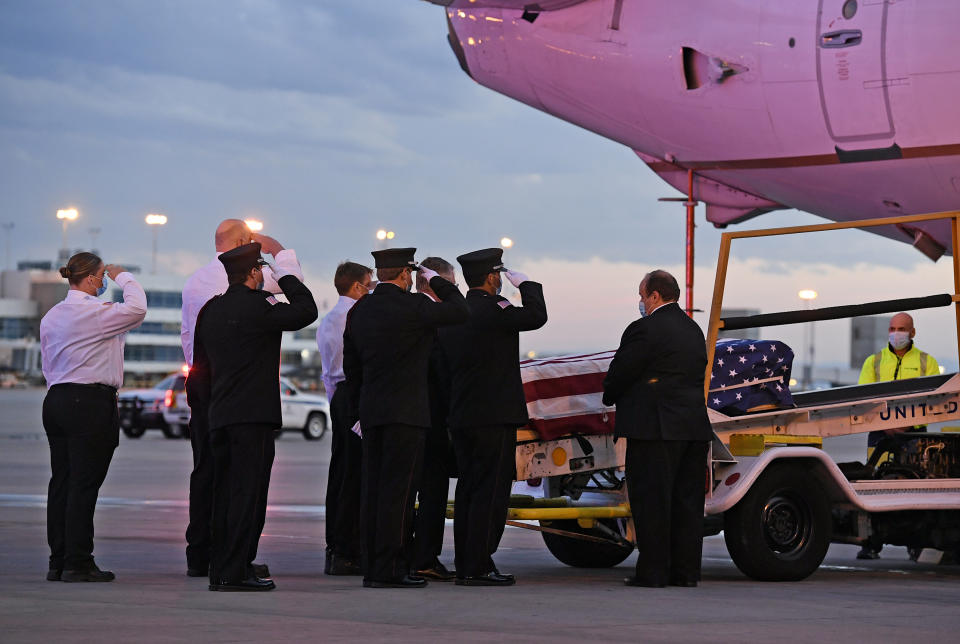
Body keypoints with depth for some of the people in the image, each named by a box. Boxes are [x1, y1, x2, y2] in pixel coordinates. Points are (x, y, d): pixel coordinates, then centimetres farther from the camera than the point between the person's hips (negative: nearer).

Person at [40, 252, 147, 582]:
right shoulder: (94, 312, -11)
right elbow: (136, 308, -21)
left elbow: (48, 365, 18)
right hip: (91, 402, -8)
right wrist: (123, 277, -4)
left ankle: (58, 561, 11)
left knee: (61, 481, 8)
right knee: (84, 484, -6)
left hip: (56, 399, 8)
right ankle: (78, 563, -6)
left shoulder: (52, 316, 15)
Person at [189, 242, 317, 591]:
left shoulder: (210, 310, 13)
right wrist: (286, 276, 6)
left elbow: (200, 366, 17)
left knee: (225, 494, 10)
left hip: (219, 417, 8)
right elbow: (307, 311, -6)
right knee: (248, 493, -6)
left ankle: (219, 571, 11)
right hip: (253, 415, -8)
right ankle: (235, 572, -8)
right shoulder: (256, 306, -11)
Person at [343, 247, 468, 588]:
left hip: (371, 412, 7)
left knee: (374, 490, 9)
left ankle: (372, 567, 11)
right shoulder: (411, 306, -12)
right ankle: (389, 569, -8)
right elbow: (459, 311, -1)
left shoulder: (359, 310, 10)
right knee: (398, 490, -7)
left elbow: (351, 368, 16)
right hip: (405, 412, -7)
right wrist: (436, 281, 10)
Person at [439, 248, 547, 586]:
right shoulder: (492, 309, -13)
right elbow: (536, 316, -16)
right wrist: (525, 284, -2)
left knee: (468, 489, 12)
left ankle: (464, 563, 14)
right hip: (494, 416, -8)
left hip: (460, 416, 8)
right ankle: (478, 566, -7)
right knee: (490, 490, -5)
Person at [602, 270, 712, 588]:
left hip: (655, 428, -8)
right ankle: (686, 570, 12)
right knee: (687, 500, 9)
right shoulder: (694, 329, 16)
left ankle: (653, 571, -3)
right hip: (695, 427, 8)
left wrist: (610, 398, 12)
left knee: (651, 501, -3)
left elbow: (620, 372, -10)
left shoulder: (645, 328, -11)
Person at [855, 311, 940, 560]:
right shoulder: (873, 361, 14)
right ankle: (871, 544, -6)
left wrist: (909, 422, -12)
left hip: (913, 434, -1)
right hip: (880, 432, 1)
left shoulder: (926, 362, 11)